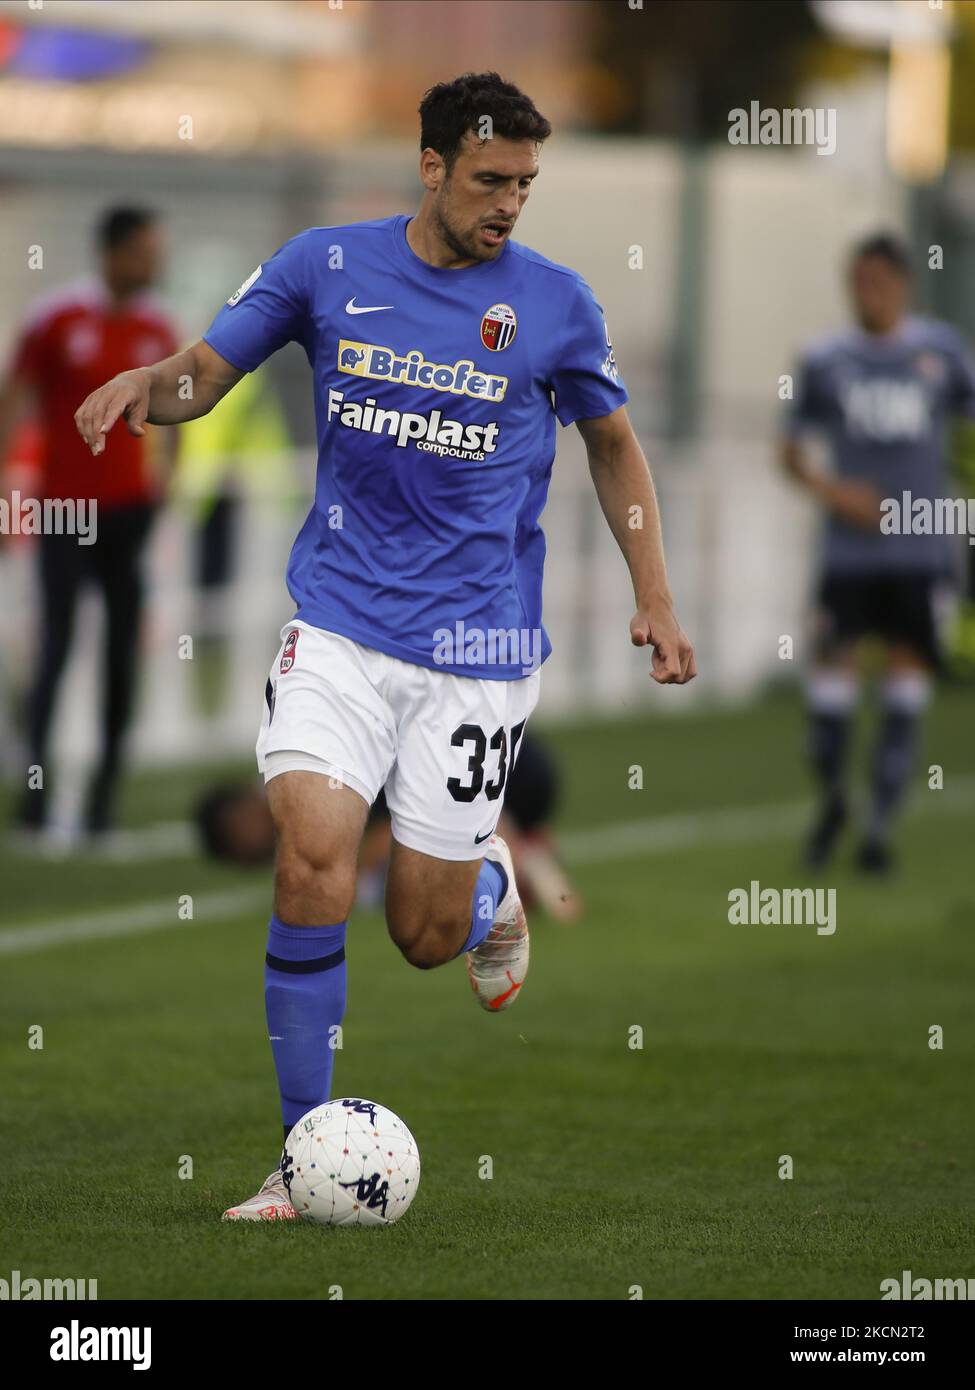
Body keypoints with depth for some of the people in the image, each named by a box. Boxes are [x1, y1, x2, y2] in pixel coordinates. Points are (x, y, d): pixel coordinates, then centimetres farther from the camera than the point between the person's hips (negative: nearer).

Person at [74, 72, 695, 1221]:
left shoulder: (553, 302, -1)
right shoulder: (326, 266, 0)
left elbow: (613, 443, 13)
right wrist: (147, 382, -17)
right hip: (339, 622, 0)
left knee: (424, 935, 1)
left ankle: (489, 887, 40)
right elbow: (206, 373, 6)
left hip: (478, 645, 0)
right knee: (313, 864, -19)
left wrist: (653, 598, 6)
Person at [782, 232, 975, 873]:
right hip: (850, 549, 0)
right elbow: (792, 448, 10)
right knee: (837, 673, -6)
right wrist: (829, 489, -9)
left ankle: (880, 826, 8)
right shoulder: (826, 361, 4)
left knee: (908, 686, -2)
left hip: (920, 550, 0)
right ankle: (833, 798, 20)